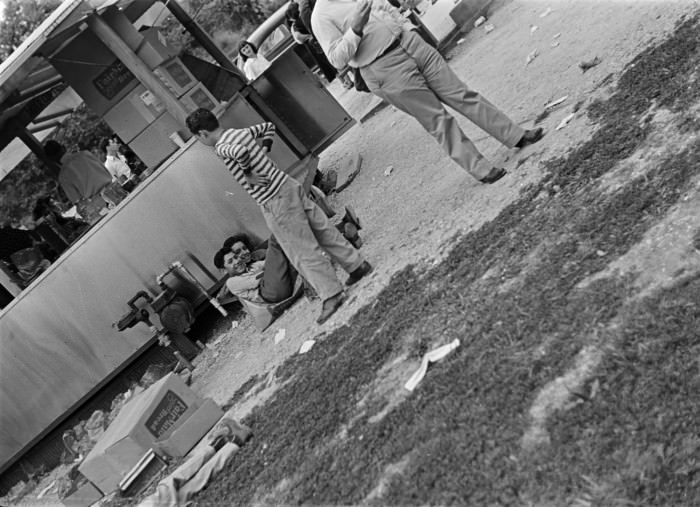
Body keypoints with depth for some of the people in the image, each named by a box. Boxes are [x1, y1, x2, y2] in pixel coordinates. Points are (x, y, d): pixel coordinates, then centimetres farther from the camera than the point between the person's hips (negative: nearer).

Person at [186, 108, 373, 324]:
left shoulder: (221, 148, -12)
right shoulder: (241, 132, 12)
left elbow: (240, 151, -34)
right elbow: (269, 127, 28)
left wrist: (249, 175, -18)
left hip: (274, 202, -8)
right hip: (288, 185, 8)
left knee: (303, 251, -1)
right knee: (323, 229, 17)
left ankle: (332, 294, 3)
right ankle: (358, 264, 28)